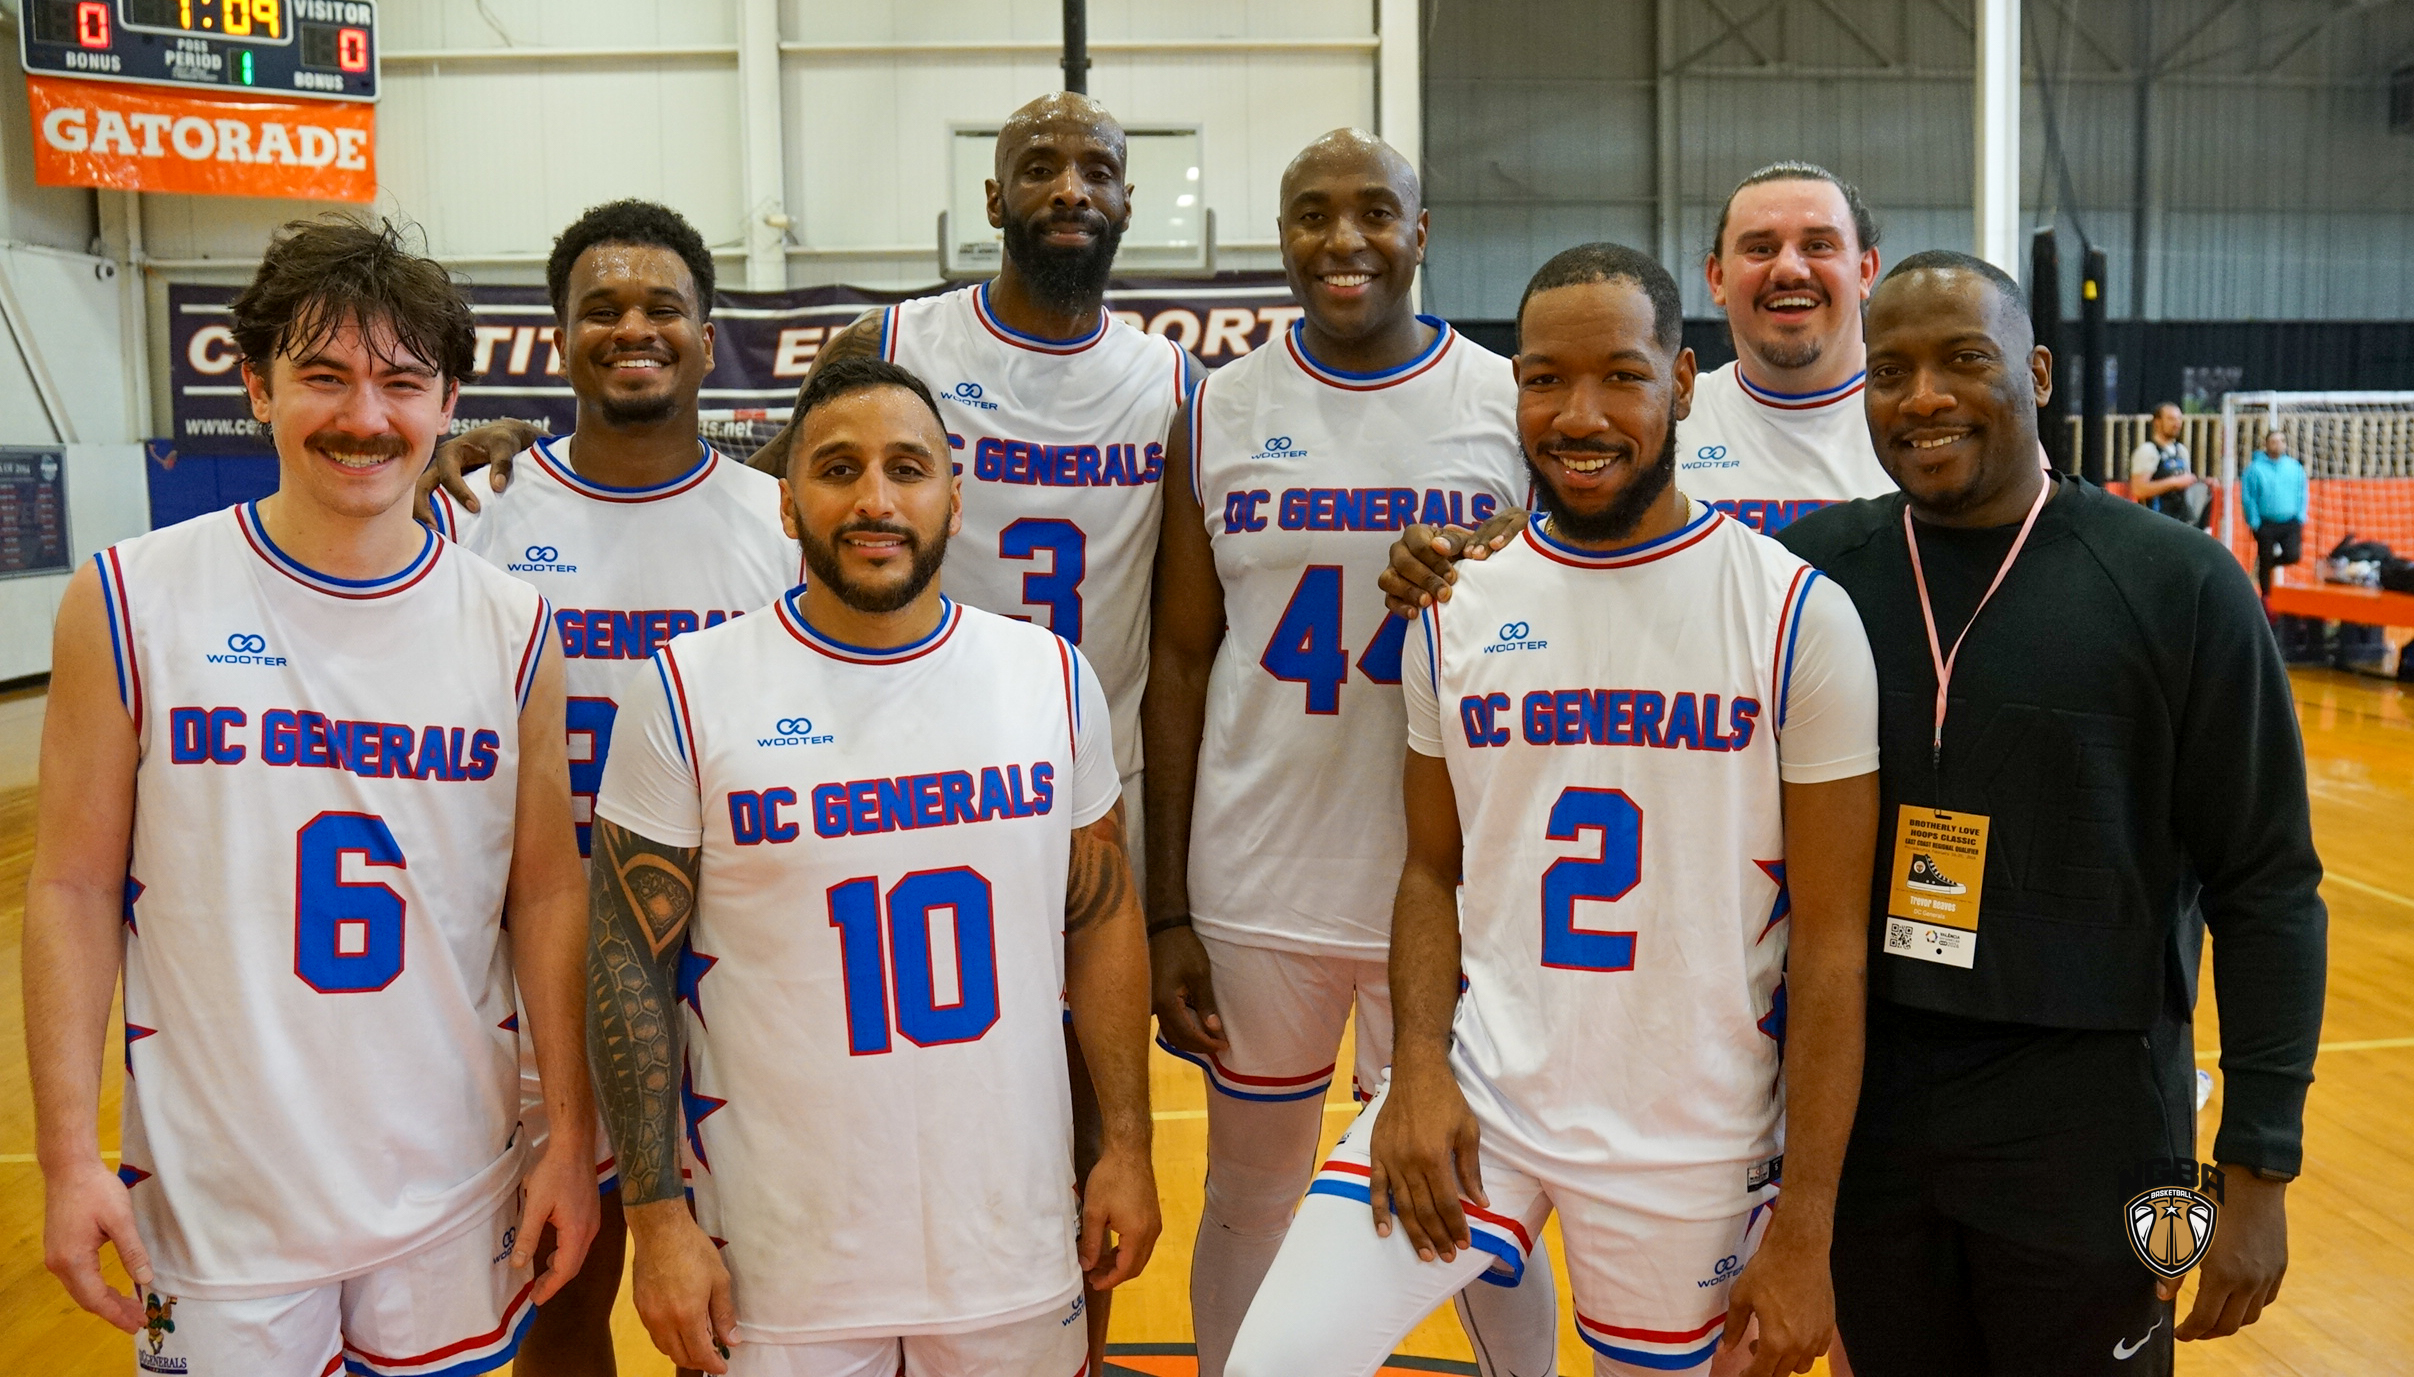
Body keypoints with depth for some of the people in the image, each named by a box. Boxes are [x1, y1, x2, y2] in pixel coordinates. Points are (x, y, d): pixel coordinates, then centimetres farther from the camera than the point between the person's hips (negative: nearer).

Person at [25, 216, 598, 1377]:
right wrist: (69, 1156, -7)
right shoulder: (129, 603, -7)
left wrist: (571, 1138, 0)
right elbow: (76, 890, -4)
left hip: (455, 1184, 2)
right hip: (217, 1190, -2)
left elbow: (546, 896, 1)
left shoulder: (510, 628, -3)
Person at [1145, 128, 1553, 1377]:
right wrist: (1166, 912, 0)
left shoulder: (1514, 405, -2)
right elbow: (1180, 660, 3)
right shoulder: (1220, 410, 2)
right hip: (1256, 887, 1)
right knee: (1249, 1188, 15)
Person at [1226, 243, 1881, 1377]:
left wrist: (1804, 1229, -7)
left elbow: (1831, 939, -7)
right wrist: (1419, 1061, -7)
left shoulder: (1799, 618, -8)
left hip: (1691, 1142, -2)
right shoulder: (1458, 611, 2)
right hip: (1477, 1085, 2)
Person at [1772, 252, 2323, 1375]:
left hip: (2087, 1122, -2)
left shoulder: (2178, 585, -7)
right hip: (1861, 1113, 3)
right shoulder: (1814, 571, 0)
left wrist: (2257, 1166, -7)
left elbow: (2265, 889, -6)